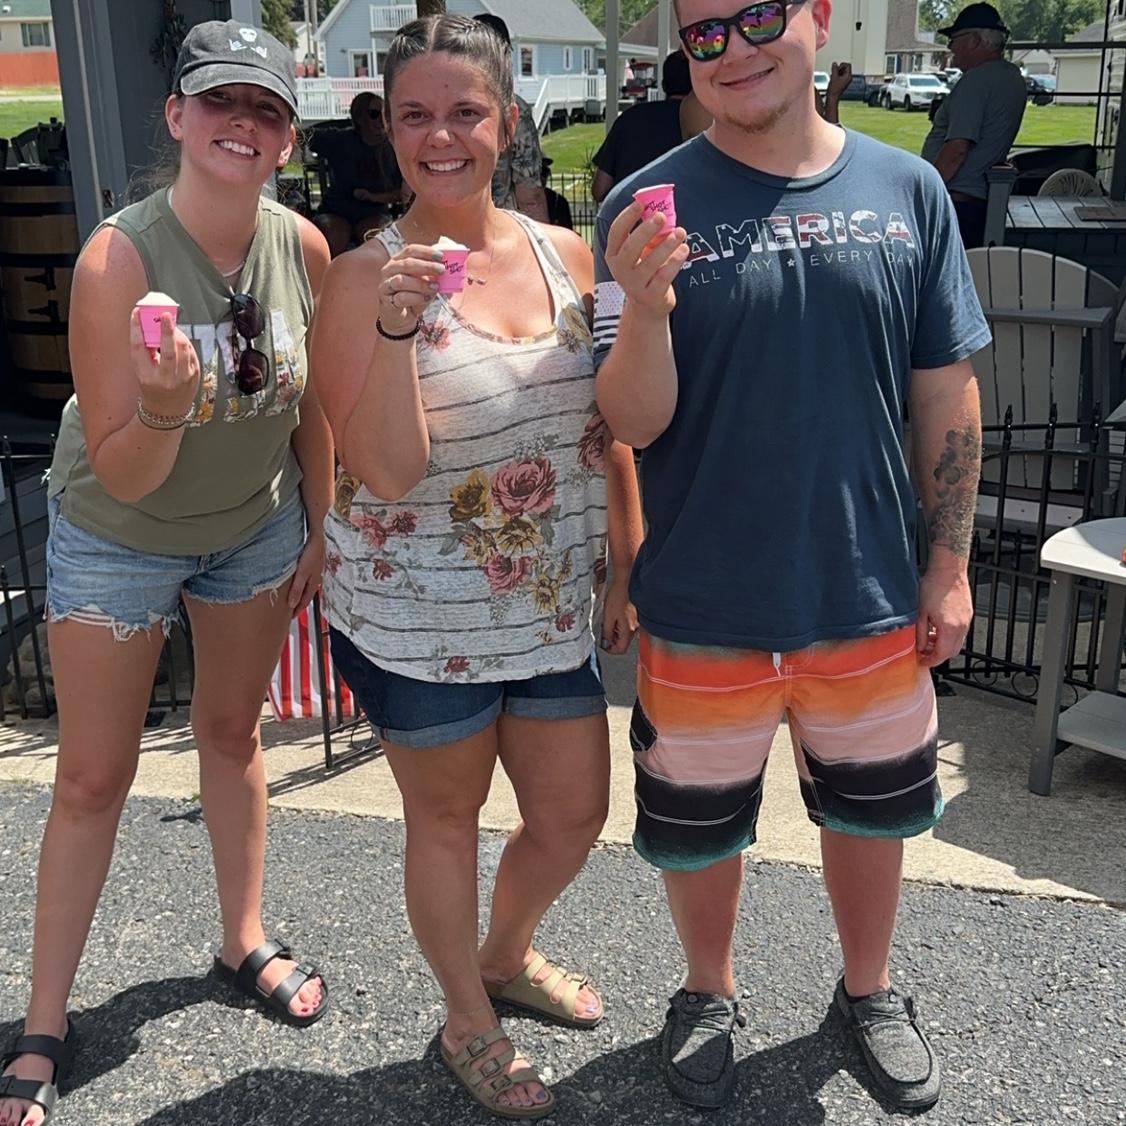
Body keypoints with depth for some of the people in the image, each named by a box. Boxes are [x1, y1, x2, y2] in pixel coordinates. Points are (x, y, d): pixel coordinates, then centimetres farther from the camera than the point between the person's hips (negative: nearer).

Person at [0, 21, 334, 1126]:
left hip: (255, 528, 4)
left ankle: (244, 942, 39)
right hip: (116, 537, -3)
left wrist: (319, 531, 7)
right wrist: (165, 411, -46)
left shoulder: (303, 247, -15)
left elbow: (314, 407, 2)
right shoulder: (119, 257, -27)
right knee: (93, 777, 5)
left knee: (232, 733, 18)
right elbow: (121, 474, -26)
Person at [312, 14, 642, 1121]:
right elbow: (385, 471, -20)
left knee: (573, 817, 17)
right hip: (417, 620, -4)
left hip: (553, 609, 5)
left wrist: (627, 564, 8)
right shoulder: (364, 279, -13)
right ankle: (468, 1022, 40)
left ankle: (507, 954, 49)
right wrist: (396, 324, -32)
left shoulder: (566, 256, 0)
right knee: (447, 819, 14)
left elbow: (610, 426, 8)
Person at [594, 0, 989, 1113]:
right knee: (699, 823, 16)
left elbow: (946, 394, 3)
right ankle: (709, 995, 46)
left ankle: (869, 990, 49)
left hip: (870, 595, 2)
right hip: (703, 604, -2)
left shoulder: (906, 190, -3)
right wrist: (644, 311, -30)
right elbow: (633, 424, -12)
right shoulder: (648, 208, -9)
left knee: (871, 809, 21)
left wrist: (950, 564, 3)